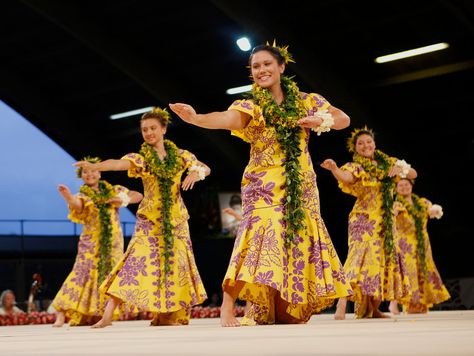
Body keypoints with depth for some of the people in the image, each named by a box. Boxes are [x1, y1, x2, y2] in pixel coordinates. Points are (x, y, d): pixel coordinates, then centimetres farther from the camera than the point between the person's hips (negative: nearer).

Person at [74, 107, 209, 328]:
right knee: (137, 261, -14)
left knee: (175, 263, 2)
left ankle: (168, 315, 11)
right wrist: (94, 166, -42)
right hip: (149, 219, -3)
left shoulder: (180, 155, 5)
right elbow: (118, 164, -22)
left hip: (176, 218, 3)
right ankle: (108, 314, -18)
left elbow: (206, 169, 11)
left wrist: (196, 173, -13)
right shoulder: (140, 158, -4)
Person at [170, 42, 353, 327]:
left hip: (301, 185, 4)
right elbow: (226, 119, -24)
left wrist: (321, 121, -11)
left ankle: (290, 311, 18)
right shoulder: (250, 107, -3)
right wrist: (196, 118, -45)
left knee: (299, 240, 4)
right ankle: (227, 308, -24)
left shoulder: (306, 101, 8)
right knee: (261, 232, -23)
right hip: (264, 184, -4)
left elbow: (344, 119, 11)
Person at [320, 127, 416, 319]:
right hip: (364, 219, -6)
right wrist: (334, 169, -50)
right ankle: (341, 307, -28)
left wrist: (402, 169, -6)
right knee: (360, 257, -22)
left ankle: (374, 309, 18)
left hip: (386, 220, 6)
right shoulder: (355, 167, -4)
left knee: (385, 259, 8)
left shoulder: (387, 163, 11)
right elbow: (346, 177, -28)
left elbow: (413, 174, 17)